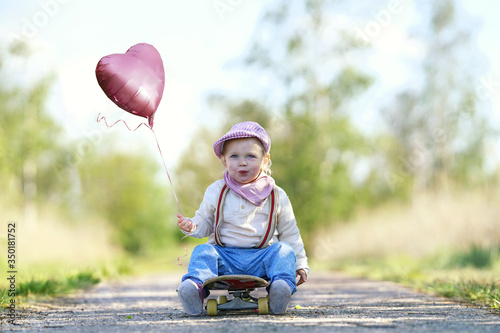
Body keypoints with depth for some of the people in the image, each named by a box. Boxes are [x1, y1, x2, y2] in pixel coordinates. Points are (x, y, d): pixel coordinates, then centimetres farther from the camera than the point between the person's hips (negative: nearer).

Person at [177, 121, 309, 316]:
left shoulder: (277, 196, 7)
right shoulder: (215, 192, 8)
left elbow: (289, 233, 15)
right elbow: (204, 223, 13)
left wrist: (300, 264, 10)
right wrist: (191, 226, -10)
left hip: (261, 257, 0)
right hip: (225, 257, 0)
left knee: (284, 251, -25)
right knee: (202, 252, -25)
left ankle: (282, 287, -44)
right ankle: (196, 285, -48)